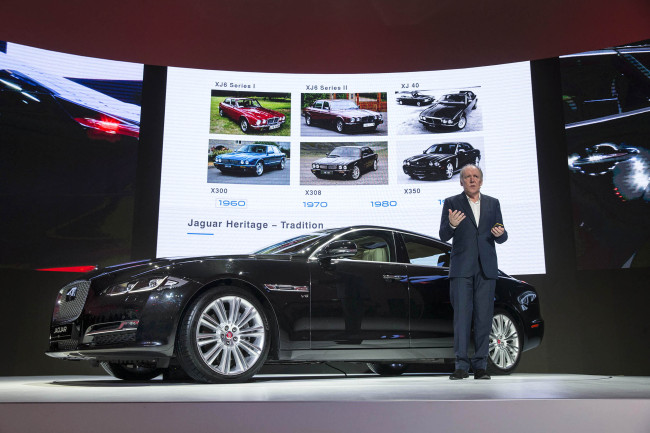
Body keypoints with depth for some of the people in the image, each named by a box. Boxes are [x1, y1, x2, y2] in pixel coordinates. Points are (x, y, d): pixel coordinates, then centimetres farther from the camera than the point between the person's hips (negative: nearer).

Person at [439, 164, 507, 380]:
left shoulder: (493, 203, 14)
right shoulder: (451, 203, 6)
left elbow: (502, 238, 13)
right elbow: (444, 236, -2)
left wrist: (500, 233, -11)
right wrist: (451, 224, -24)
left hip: (486, 269, 3)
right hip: (461, 268, -2)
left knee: (484, 317, 3)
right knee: (461, 315, -5)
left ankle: (480, 366, 10)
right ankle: (462, 366, -1)